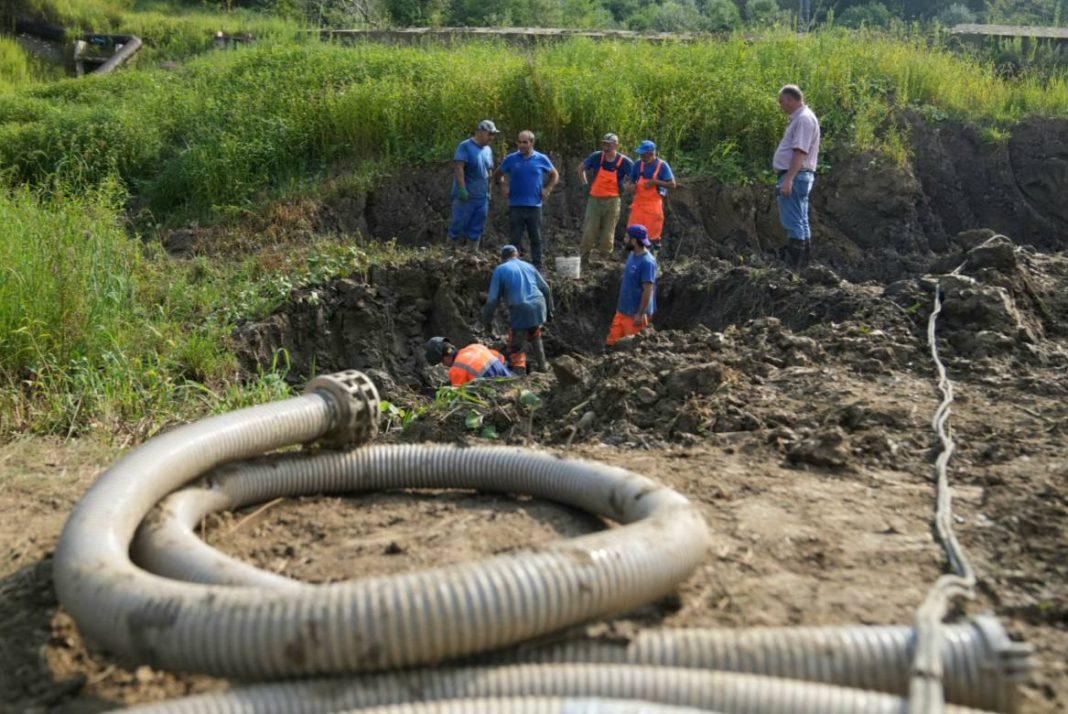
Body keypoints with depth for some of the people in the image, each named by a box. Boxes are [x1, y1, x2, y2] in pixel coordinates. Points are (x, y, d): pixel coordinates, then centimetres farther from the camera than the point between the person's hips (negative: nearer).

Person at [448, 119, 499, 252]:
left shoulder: (488, 150, 15)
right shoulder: (465, 146, -8)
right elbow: (458, 168, -16)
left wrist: (488, 191, 19)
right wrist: (462, 189, -22)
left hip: (482, 197, 7)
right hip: (465, 196, -7)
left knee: (477, 230, 8)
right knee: (460, 224, -2)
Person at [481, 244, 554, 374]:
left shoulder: (500, 270, 4)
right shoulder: (528, 266, 18)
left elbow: (493, 298, -1)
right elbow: (545, 289, 18)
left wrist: (486, 319, 8)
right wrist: (549, 310, 29)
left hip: (520, 311, -5)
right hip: (538, 306, 5)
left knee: (516, 348, 2)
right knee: (535, 337, 30)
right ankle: (541, 366, 40)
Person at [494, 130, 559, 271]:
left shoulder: (541, 159, 2)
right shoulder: (511, 159, 2)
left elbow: (555, 175, 15)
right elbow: (498, 174, 15)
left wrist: (548, 189, 3)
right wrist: (505, 186, 1)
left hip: (534, 205, 0)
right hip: (515, 205, 0)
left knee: (536, 239, 7)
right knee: (515, 239, 4)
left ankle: (538, 267, 16)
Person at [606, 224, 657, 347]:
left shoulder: (647, 261, -22)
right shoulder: (632, 255, 6)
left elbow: (648, 290, -22)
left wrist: (640, 314, -22)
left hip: (635, 314, -9)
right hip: (622, 310, 9)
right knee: (612, 342, 13)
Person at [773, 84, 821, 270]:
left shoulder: (803, 119, -13)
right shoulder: (800, 118, 19)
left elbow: (800, 152, -22)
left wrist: (788, 179, -27)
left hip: (795, 177, -11)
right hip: (796, 177, 11)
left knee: (794, 223, -10)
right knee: (801, 223, 14)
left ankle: (794, 264, -10)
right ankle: (802, 262, 20)